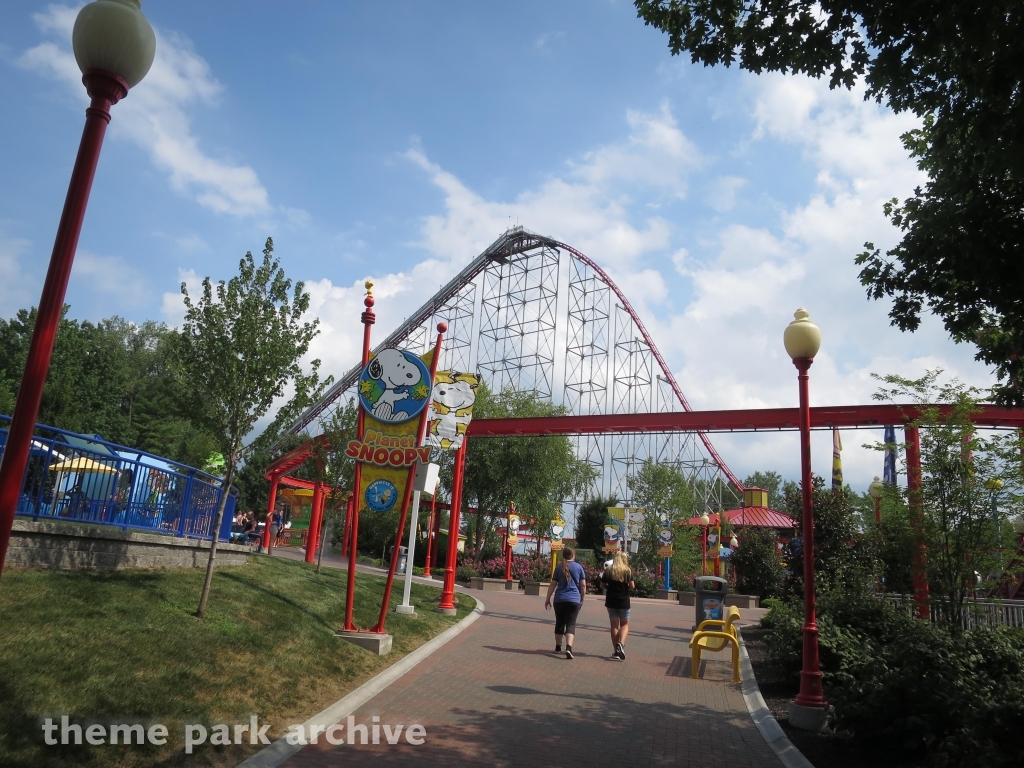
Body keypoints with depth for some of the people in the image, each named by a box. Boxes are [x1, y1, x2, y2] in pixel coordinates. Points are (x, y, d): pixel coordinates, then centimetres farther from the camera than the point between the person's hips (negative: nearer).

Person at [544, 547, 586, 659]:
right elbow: (583, 585, 3)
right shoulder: (578, 567, 3)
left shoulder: (559, 567, 5)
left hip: (559, 600, 1)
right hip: (574, 600, -1)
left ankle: (558, 647, 23)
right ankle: (568, 648, -21)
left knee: (559, 623, 15)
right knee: (571, 624, -3)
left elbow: (553, 584, 3)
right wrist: (582, 600, 13)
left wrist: (548, 599, 10)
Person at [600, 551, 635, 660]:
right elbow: (632, 586, -8)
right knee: (625, 624, 13)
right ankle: (621, 643, -13)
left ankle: (616, 651, 10)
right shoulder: (627, 571, -6)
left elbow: (602, 585, 1)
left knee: (614, 625, 10)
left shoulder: (608, 570, -1)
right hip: (624, 601, -1)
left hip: (611, 601, 2)